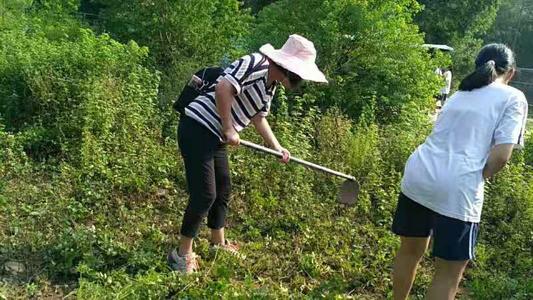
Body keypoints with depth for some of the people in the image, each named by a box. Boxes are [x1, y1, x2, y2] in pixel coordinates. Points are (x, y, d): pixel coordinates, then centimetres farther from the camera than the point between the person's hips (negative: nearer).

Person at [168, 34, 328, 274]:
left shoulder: (271, 85, 11)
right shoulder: (255, 64, -18)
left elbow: (258, 117, 21)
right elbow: (223, 88, -29)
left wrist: (277, 148, 14)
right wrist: (229, 130, -22)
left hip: (215, 137, 10)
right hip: (197, 129, -10)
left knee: (223, 189, 18)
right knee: (205, 194, -8)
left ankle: (218, 242, 36)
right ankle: (182, 254, 8)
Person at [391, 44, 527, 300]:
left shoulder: (460, 94, 23)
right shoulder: (513, 98, 5)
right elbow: (501, 155, -8)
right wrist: (478, 178, 7)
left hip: (417, 176, 6)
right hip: (456, 190, -6)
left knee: (410, 251, 24)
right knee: (449, 273, 11)